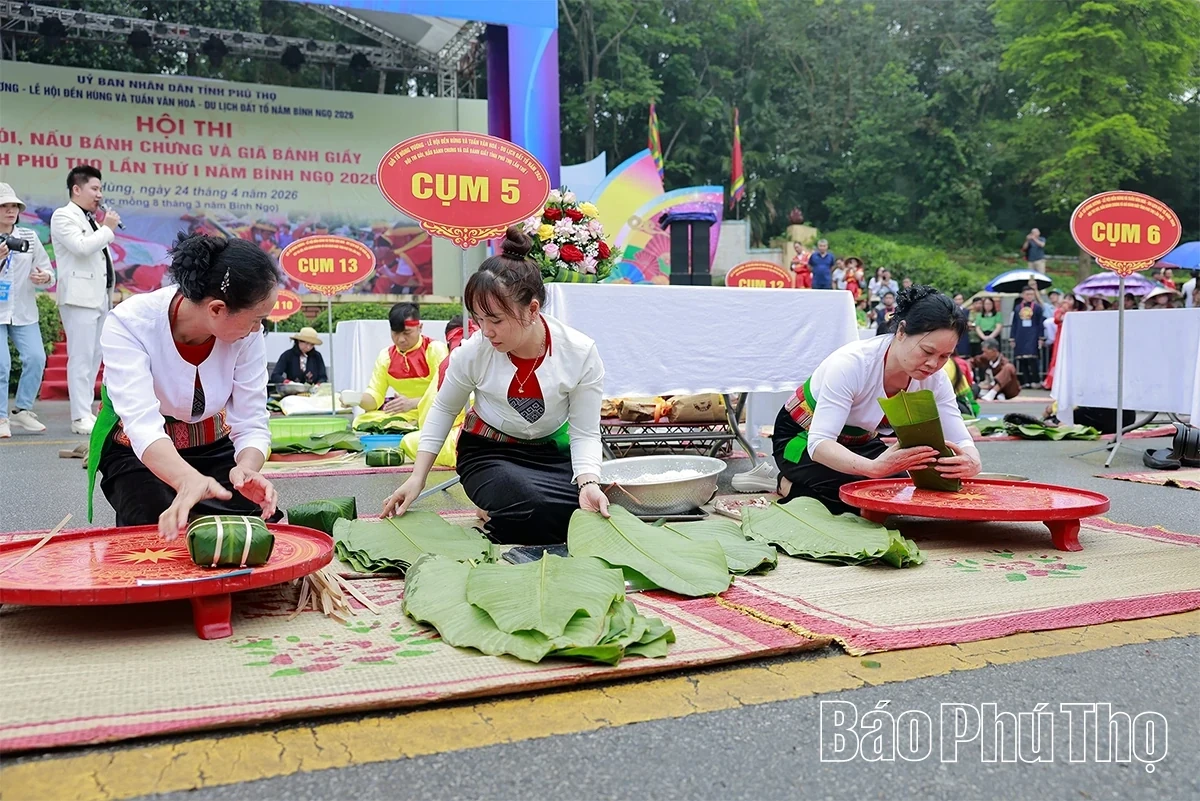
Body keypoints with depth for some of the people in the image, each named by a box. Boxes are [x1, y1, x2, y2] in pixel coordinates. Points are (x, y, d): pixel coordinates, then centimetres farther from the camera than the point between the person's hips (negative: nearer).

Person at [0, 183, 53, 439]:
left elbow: (47, 269, 8)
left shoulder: (29, 237, 8)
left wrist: (45, 276, -15)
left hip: (24, 312, 3)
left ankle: (22, 410, 9)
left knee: (36, 358, -8)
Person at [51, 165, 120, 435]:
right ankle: (81, 417, -10)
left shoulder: (91, 220, 22)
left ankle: (87, 411, 15)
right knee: (81, 357, -10)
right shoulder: (63, 216, -3)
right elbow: (81, 246, -20)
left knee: (94, 356, 9)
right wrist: (108, 229, -7)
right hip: (79, 296, -8)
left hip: (100, 296, 9)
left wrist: (109, 284, 17)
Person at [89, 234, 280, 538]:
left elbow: (251, 425, -20)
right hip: (136, 452, -2)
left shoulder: (247, 334, -21)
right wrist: (189, 480, -64)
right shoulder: (129, 324, -30)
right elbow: (142, 425, -43)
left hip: (213, 447, 3)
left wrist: (247, 469, -45)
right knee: (164, 536, -27)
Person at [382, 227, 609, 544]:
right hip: (487, 453, -3)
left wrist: (588, 482, -32)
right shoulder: (473, 352, -18)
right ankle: (496, 521, 3)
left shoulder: (580, 353, -19)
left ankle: (498, 518, 6)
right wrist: (417, 477, -6)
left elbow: (585, 433, -12)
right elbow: (444, 410, 1)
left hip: (551, 453, 3)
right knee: (537, 512, -33)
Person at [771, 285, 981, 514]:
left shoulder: (934, 378, -18)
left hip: (858, 442, 7)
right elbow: (819, 443, -41)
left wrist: (971, 461, -43)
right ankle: (792, 488, -2)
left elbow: (960, 438, -17)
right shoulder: (851, 364, -35)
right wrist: (873, 467, -60)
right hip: (802, 438, -6)